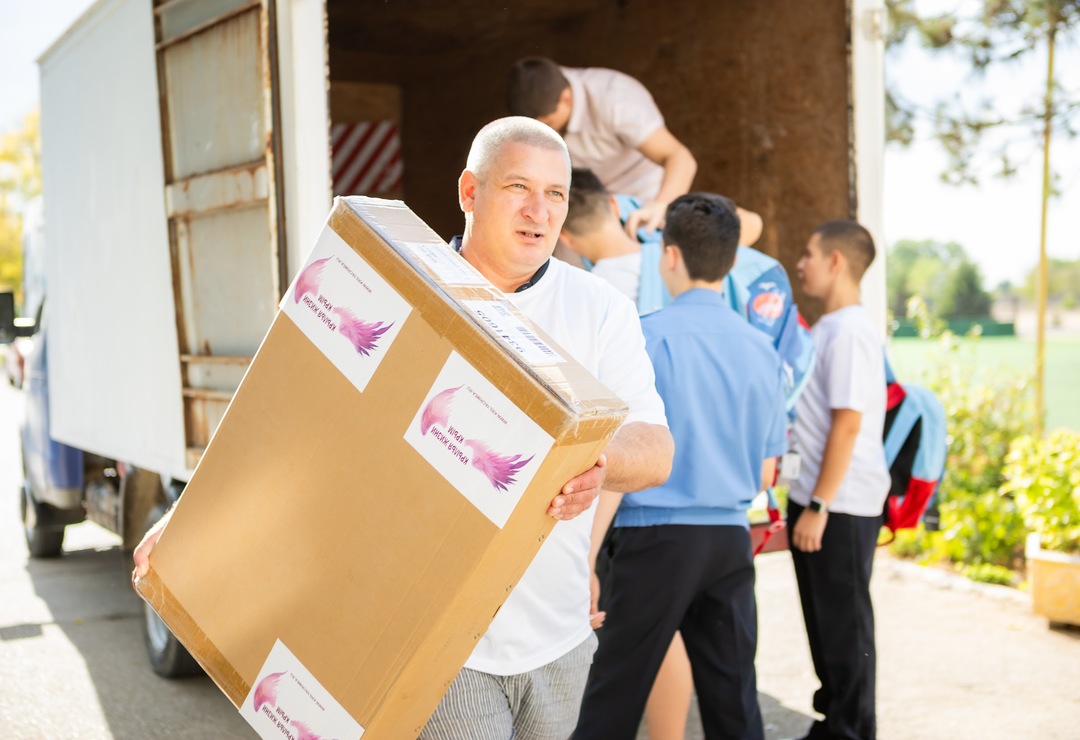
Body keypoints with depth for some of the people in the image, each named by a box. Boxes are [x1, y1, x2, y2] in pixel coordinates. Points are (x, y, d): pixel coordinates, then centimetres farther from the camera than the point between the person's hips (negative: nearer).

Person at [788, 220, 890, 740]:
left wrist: (819, 506, -20)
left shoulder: (850, 332, -16)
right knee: (823, 619, 17)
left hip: (840, 505, -9)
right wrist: (806, 501, 17)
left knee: (844, 623, 1)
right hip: (815, 498, 9)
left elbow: (848, 424, -21)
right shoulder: (826, 329, 13)